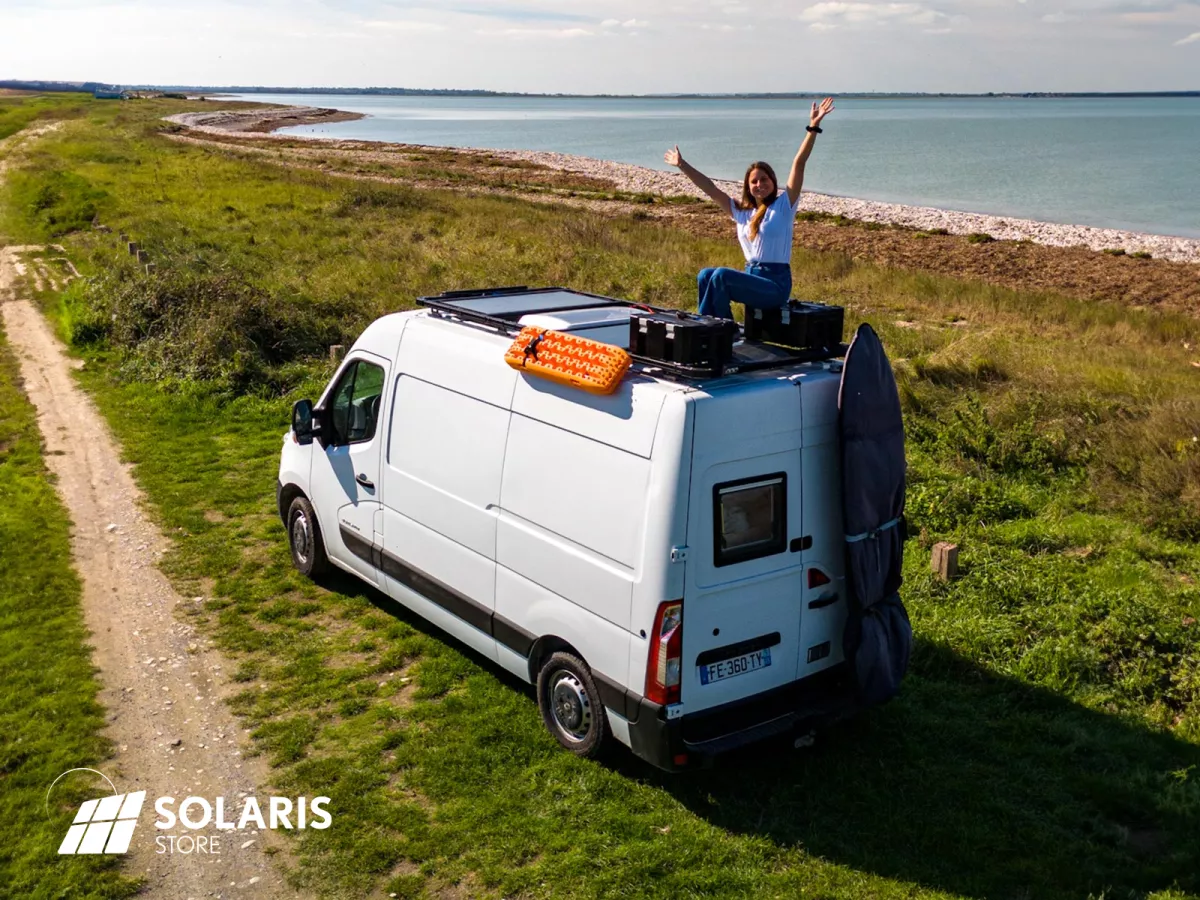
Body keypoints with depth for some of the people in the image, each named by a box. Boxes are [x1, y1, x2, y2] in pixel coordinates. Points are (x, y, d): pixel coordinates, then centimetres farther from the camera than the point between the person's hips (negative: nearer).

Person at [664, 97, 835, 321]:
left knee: (721, 275, -24)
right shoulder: (741, 212, 14)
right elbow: (710, 188, 15)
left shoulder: (783, 205, 0)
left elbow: (799, 164, -9)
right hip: (752, 278, 6)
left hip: (776, 284, -6)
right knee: (705, 276, -13)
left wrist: (813, 128, -16)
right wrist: (682, 165, 14)